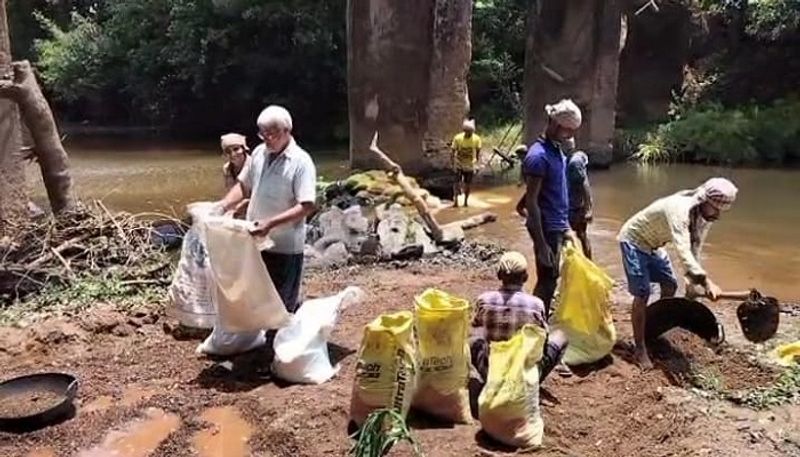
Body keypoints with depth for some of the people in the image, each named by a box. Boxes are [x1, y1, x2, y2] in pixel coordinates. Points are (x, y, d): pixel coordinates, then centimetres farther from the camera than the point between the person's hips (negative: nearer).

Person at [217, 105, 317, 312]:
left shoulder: (301, 161, -15)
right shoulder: (258, 153, 5)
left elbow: (307, 206, -22)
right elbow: (243, 186, 16)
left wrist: (271, 223, -30)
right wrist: (223, 206, -1)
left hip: (285, 246, -6)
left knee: (283, 306, 6)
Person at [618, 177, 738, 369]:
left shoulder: (705, 218, -10)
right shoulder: (679, 210, -37)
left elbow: (694, 251, -1)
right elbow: (683, 252, -48)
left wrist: (693, 283, -5)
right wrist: (706, 281, -55)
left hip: (653, 244, 9)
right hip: (634, 240, -9)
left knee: (670, 285, 14)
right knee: (642, 294, -13)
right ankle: (640, 350, -6)